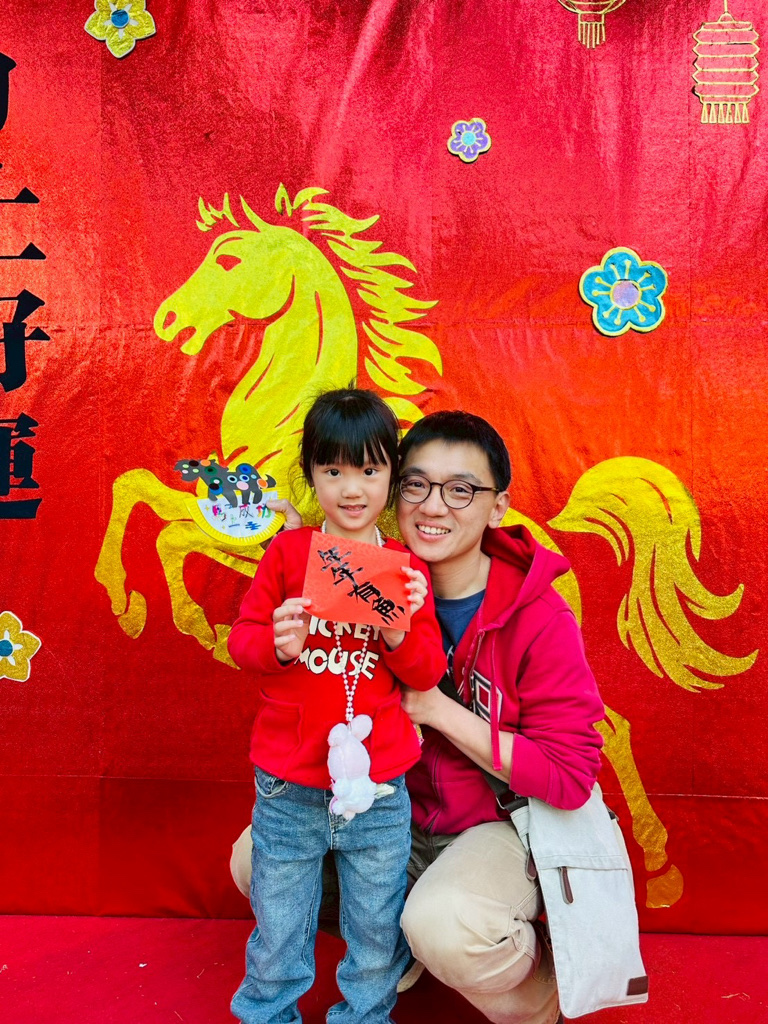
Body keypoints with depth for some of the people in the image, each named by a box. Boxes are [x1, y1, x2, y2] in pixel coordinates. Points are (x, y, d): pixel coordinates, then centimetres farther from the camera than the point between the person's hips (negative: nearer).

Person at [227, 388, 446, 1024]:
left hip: (378, 792, 1)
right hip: (290, 788, 0)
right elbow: (242, 637, 0)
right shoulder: (287, 552, -2)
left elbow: (430, 671, -2)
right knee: (277, 942, 17)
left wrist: (400, 635, -21)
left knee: (377, 943, 17)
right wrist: (278, 644, -21)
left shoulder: (408, 569, 0)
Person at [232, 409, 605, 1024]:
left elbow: (570, 776, -20)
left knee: (443, 926, -33)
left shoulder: (539, 618, -20)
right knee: (255, 858, -6)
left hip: (502, 823, -5)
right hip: (397, 810, 5)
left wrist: (436, 708, -24)